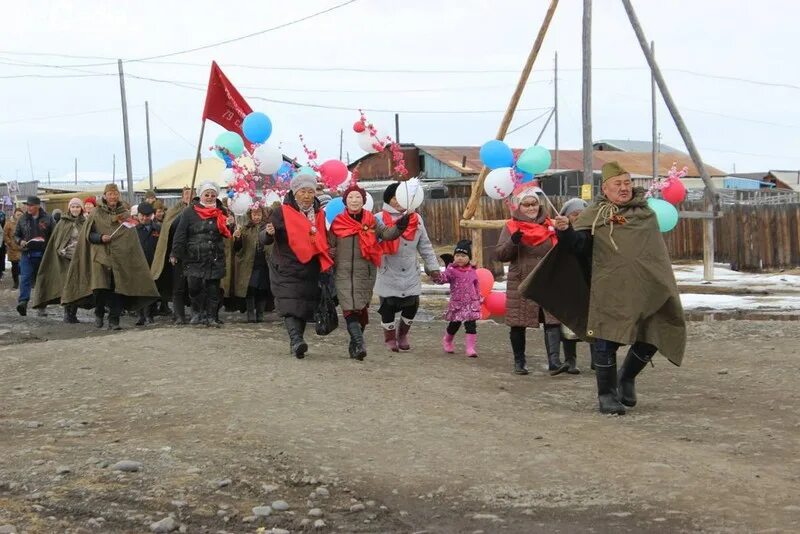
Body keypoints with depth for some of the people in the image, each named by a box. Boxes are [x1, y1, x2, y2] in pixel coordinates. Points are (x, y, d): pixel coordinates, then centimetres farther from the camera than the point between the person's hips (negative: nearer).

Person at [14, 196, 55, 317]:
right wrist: (20, 241, -5)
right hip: (27, 254, 1)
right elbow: (16, 235, 15)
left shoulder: (47, 219, 2)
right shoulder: (23, 220, 9)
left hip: (43, 254, -1)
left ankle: (41, 307, 16)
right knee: (25, 278, -14)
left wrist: (45, 241, -13)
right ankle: (23, 302, -23)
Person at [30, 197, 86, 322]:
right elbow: (55, 242, 4)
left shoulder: (85, 223, 10)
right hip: (66, 259, -2)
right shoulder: (62, 223, 4)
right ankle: (67, 313, -6)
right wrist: (62, 251, -10)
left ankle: (73, 313, 9)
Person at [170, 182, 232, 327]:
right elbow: (180, 234, -3)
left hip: (215, 258, 3)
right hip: (194, 257, -3)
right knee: (194, 286, -10)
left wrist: (229, 225, -5)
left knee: (213, 288, 3)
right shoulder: (190, 212, 0)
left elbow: (227, 234, 18)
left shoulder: (221, 213, 11)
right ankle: (197, 313, 10)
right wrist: (175, 253, -9)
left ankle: (211, 316, 11)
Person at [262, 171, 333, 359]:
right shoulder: (282, 213, -3)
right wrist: (269, 233, -28)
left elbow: (323, 241, 25)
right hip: (286, 270, -5)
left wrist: (326, 262, 10)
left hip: (310, 271, 5)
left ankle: (296, 343, 19)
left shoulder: (319, 215, 11)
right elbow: (264, 239, -6)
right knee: (290, 305, -18)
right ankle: (296, 340, -29)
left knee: (306, 306, 7)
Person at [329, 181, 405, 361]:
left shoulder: (372, 221, 6)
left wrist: (401, 225, -20)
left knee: (362, 309, 8)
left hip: (366, 272, 2)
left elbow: (387, 233, -5)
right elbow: (330, 246, 9)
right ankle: (359, 343, -25)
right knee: (350, 308, -15)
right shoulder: (337, 222, 3)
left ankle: (354, 346, 21)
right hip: (344, 272, -2)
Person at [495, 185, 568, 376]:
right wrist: (512, 242, -22)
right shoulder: (511, 227, 3)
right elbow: (499, 254, -5)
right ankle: (519, 362, 19)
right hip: (521, 284, -1)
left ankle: (554, 362, -15)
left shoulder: (549, 225, 11)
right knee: (518, 325, 5)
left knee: (552, 321, -11)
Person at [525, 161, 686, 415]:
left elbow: (658, 253, 24)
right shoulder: (595, 215, 0)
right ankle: (607, 395, 11)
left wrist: (664, 285, 23)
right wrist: (566, 231, -33)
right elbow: (577, 245, -13)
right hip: (609, 292, -4)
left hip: (645, 291, 4)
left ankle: (626, 378, 31)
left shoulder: (645, 213, 13)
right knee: (607, 343, -3)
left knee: (650, 340, 6)